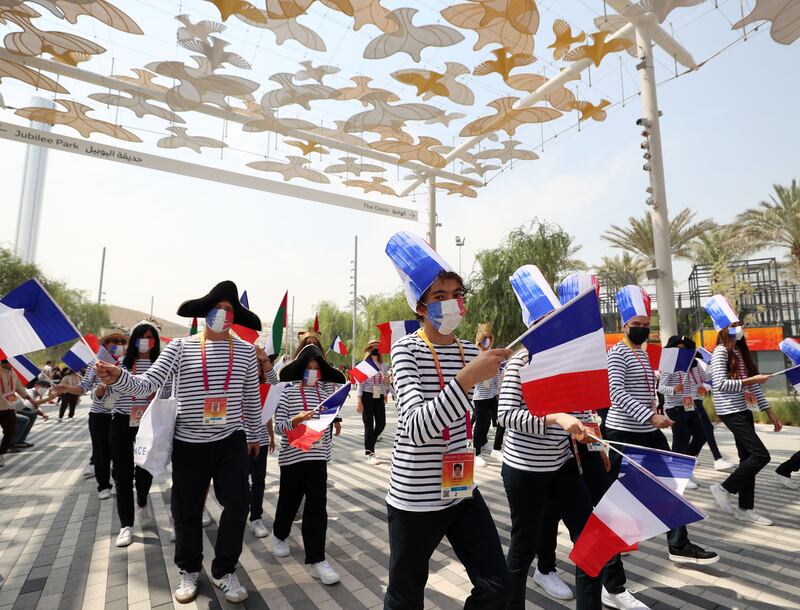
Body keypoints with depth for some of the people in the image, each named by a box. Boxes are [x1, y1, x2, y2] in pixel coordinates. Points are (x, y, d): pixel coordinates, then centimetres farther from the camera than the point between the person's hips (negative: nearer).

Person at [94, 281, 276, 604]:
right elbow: (148, 383, -14)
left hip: (231, 442, 1)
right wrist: (118, 378, -34)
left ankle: (224, 571, 24)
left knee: (236, 503, 1)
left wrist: (254, 435, 13)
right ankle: (189, 570, 37)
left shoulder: (245, 351, 0)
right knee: (187, 510, 12)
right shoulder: (180, 346, -4)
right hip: (189, 443, -1)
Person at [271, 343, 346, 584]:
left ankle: (316, 560, 9)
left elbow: (340, 379, 20)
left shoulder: (327, 388, 2)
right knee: (289, 501, 17)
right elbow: (278, 426, -9)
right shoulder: (288, 391, -7)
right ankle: (279, 535, 47)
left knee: (317, 507, 0)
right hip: (293, 456, -2)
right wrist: (294, 421, -27)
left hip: (318, 456, 2)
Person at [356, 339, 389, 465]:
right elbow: (360, 384, -5)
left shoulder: (383, 366, 11)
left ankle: (368, 447, 27)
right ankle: (370, 454, 6)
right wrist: (359, 401, -11)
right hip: (367, 396, -5)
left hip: (379, 397, 5)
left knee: (381, 423, 2)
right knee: (369, 425, -1)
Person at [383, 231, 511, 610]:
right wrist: (467, 378, -38)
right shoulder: (406, 351, -16)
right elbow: (417, 428, -29)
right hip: (414, 499, -5)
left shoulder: (470, 350, 3)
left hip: (463, 492, 6)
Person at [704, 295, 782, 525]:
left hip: (744, 410, 8)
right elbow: (720, 384, -21)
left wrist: (769, 411, 14)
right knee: (761, 455, -11)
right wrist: (750, 381, -20)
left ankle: (745, 508, 20)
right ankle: (723, 488, 4)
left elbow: (753, 385, 14)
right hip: (731, 412, -8)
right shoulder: (720, 352, -12)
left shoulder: (741, 351, 12)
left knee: (748, 458, 10)